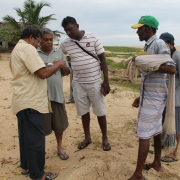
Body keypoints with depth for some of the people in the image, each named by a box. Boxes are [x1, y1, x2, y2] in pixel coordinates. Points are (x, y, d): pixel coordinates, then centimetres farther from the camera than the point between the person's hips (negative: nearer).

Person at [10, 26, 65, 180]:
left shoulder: (17, 49, 19)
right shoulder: (27, 48, -15)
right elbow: (43, 73, -22)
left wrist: (46, 66, 18)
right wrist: (58, 64, -7)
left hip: (24, 100, 11)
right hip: (30, 102, -11)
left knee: (27, 136, 20)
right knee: (35, 138, 0)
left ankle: (26, 166, 33)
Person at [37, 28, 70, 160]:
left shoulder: (59, 53, 9)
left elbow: (67, 72, 12)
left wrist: (61, 66, -9)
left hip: (57, 94, 3)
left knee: (59, 123, 13)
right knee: (41, 125, 7)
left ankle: (59, 147, 33)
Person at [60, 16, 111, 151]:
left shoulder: (93, 38, -7)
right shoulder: (65, 44, 1)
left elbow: (103, 59, -5)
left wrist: (106, 81, -8)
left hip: (95, 82, -2)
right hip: (78, 83, 3)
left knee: (100, 111, 7)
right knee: (83, 111, 13)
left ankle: (105, 138, 26)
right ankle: (87, 137, 31)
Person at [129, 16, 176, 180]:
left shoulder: (159, 44, -15)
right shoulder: (148, 46, 13)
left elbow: (171, 68, -27)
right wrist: (141, 97, 17)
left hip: (154, 96, -9)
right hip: (150, 95, 9)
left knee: (144, 134, -4)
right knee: (155, 130, 18)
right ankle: (157, 163, 33)